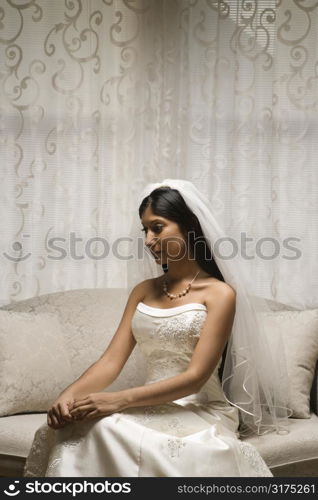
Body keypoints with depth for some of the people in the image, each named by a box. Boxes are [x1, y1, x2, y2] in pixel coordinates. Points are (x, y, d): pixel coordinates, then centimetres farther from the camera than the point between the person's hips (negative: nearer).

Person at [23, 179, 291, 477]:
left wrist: (118, 400, -26)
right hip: (151, 408, 5)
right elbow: (112, 360, 6)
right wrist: (71, 393, -17)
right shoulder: (143, 291, 15)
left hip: (200, 411, -5)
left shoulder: (220, 293, -5)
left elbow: (195, 377, -15)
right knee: (81, 428, -29)